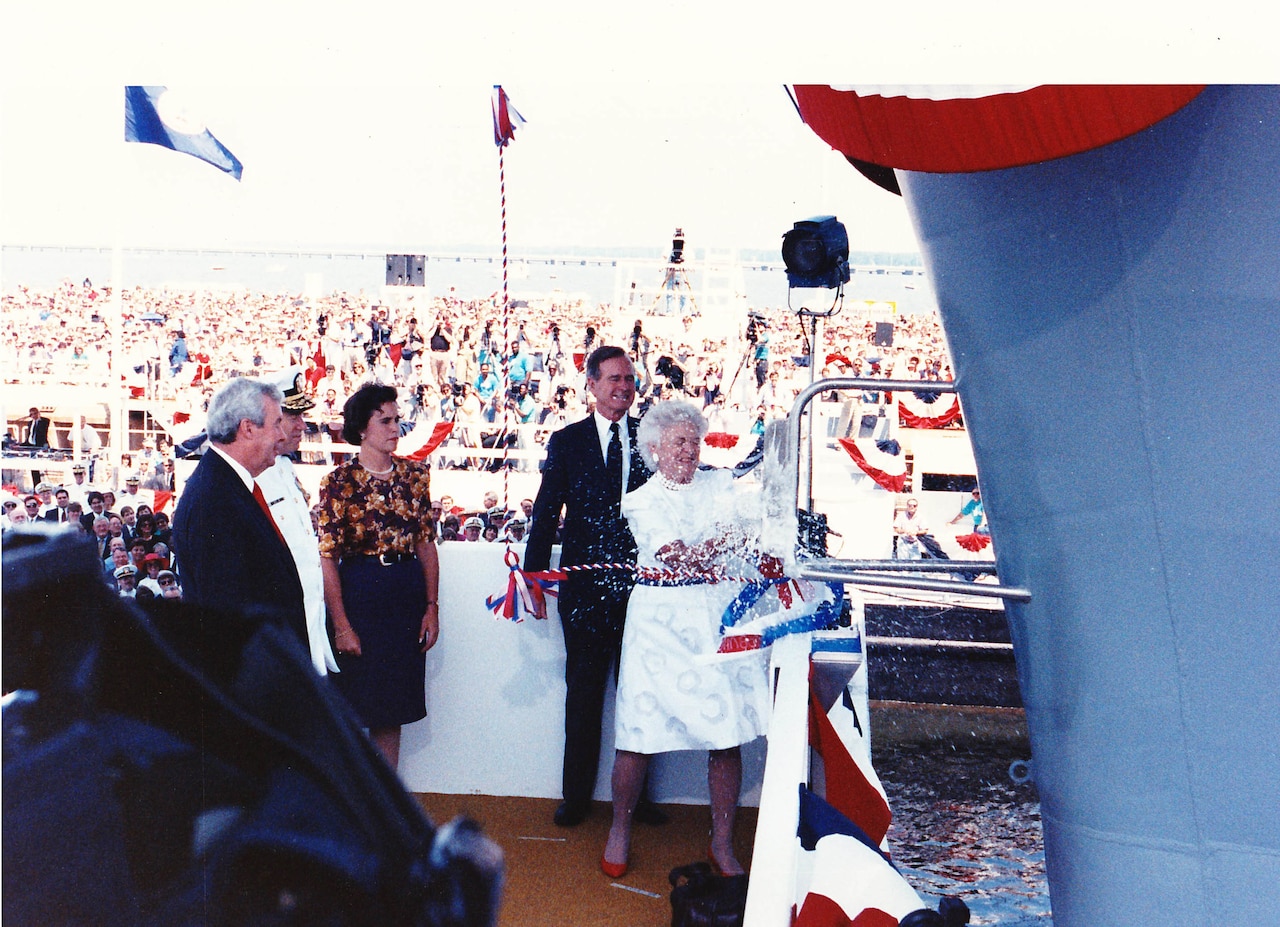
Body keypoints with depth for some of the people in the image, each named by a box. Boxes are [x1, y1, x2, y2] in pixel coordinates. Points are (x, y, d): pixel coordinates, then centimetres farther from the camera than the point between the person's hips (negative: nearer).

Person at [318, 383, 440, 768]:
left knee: (391, 711, 12)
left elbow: (427, 544, 7)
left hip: (408, 592, 4)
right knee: (353, 707, 4)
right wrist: (341, 625, -13)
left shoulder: (414, 474, 5)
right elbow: (327, 557, -9)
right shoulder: (340, 481, -7)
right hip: (359, 594, -4)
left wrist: (431, 606, 1)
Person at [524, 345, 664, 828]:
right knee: (583, 693, 9)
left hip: (642, 583, 1)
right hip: (585, 584, 0)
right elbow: (546, 514, 3)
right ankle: (576, 795, 23)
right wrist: (534, 577, -3)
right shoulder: (566, 441, 4)